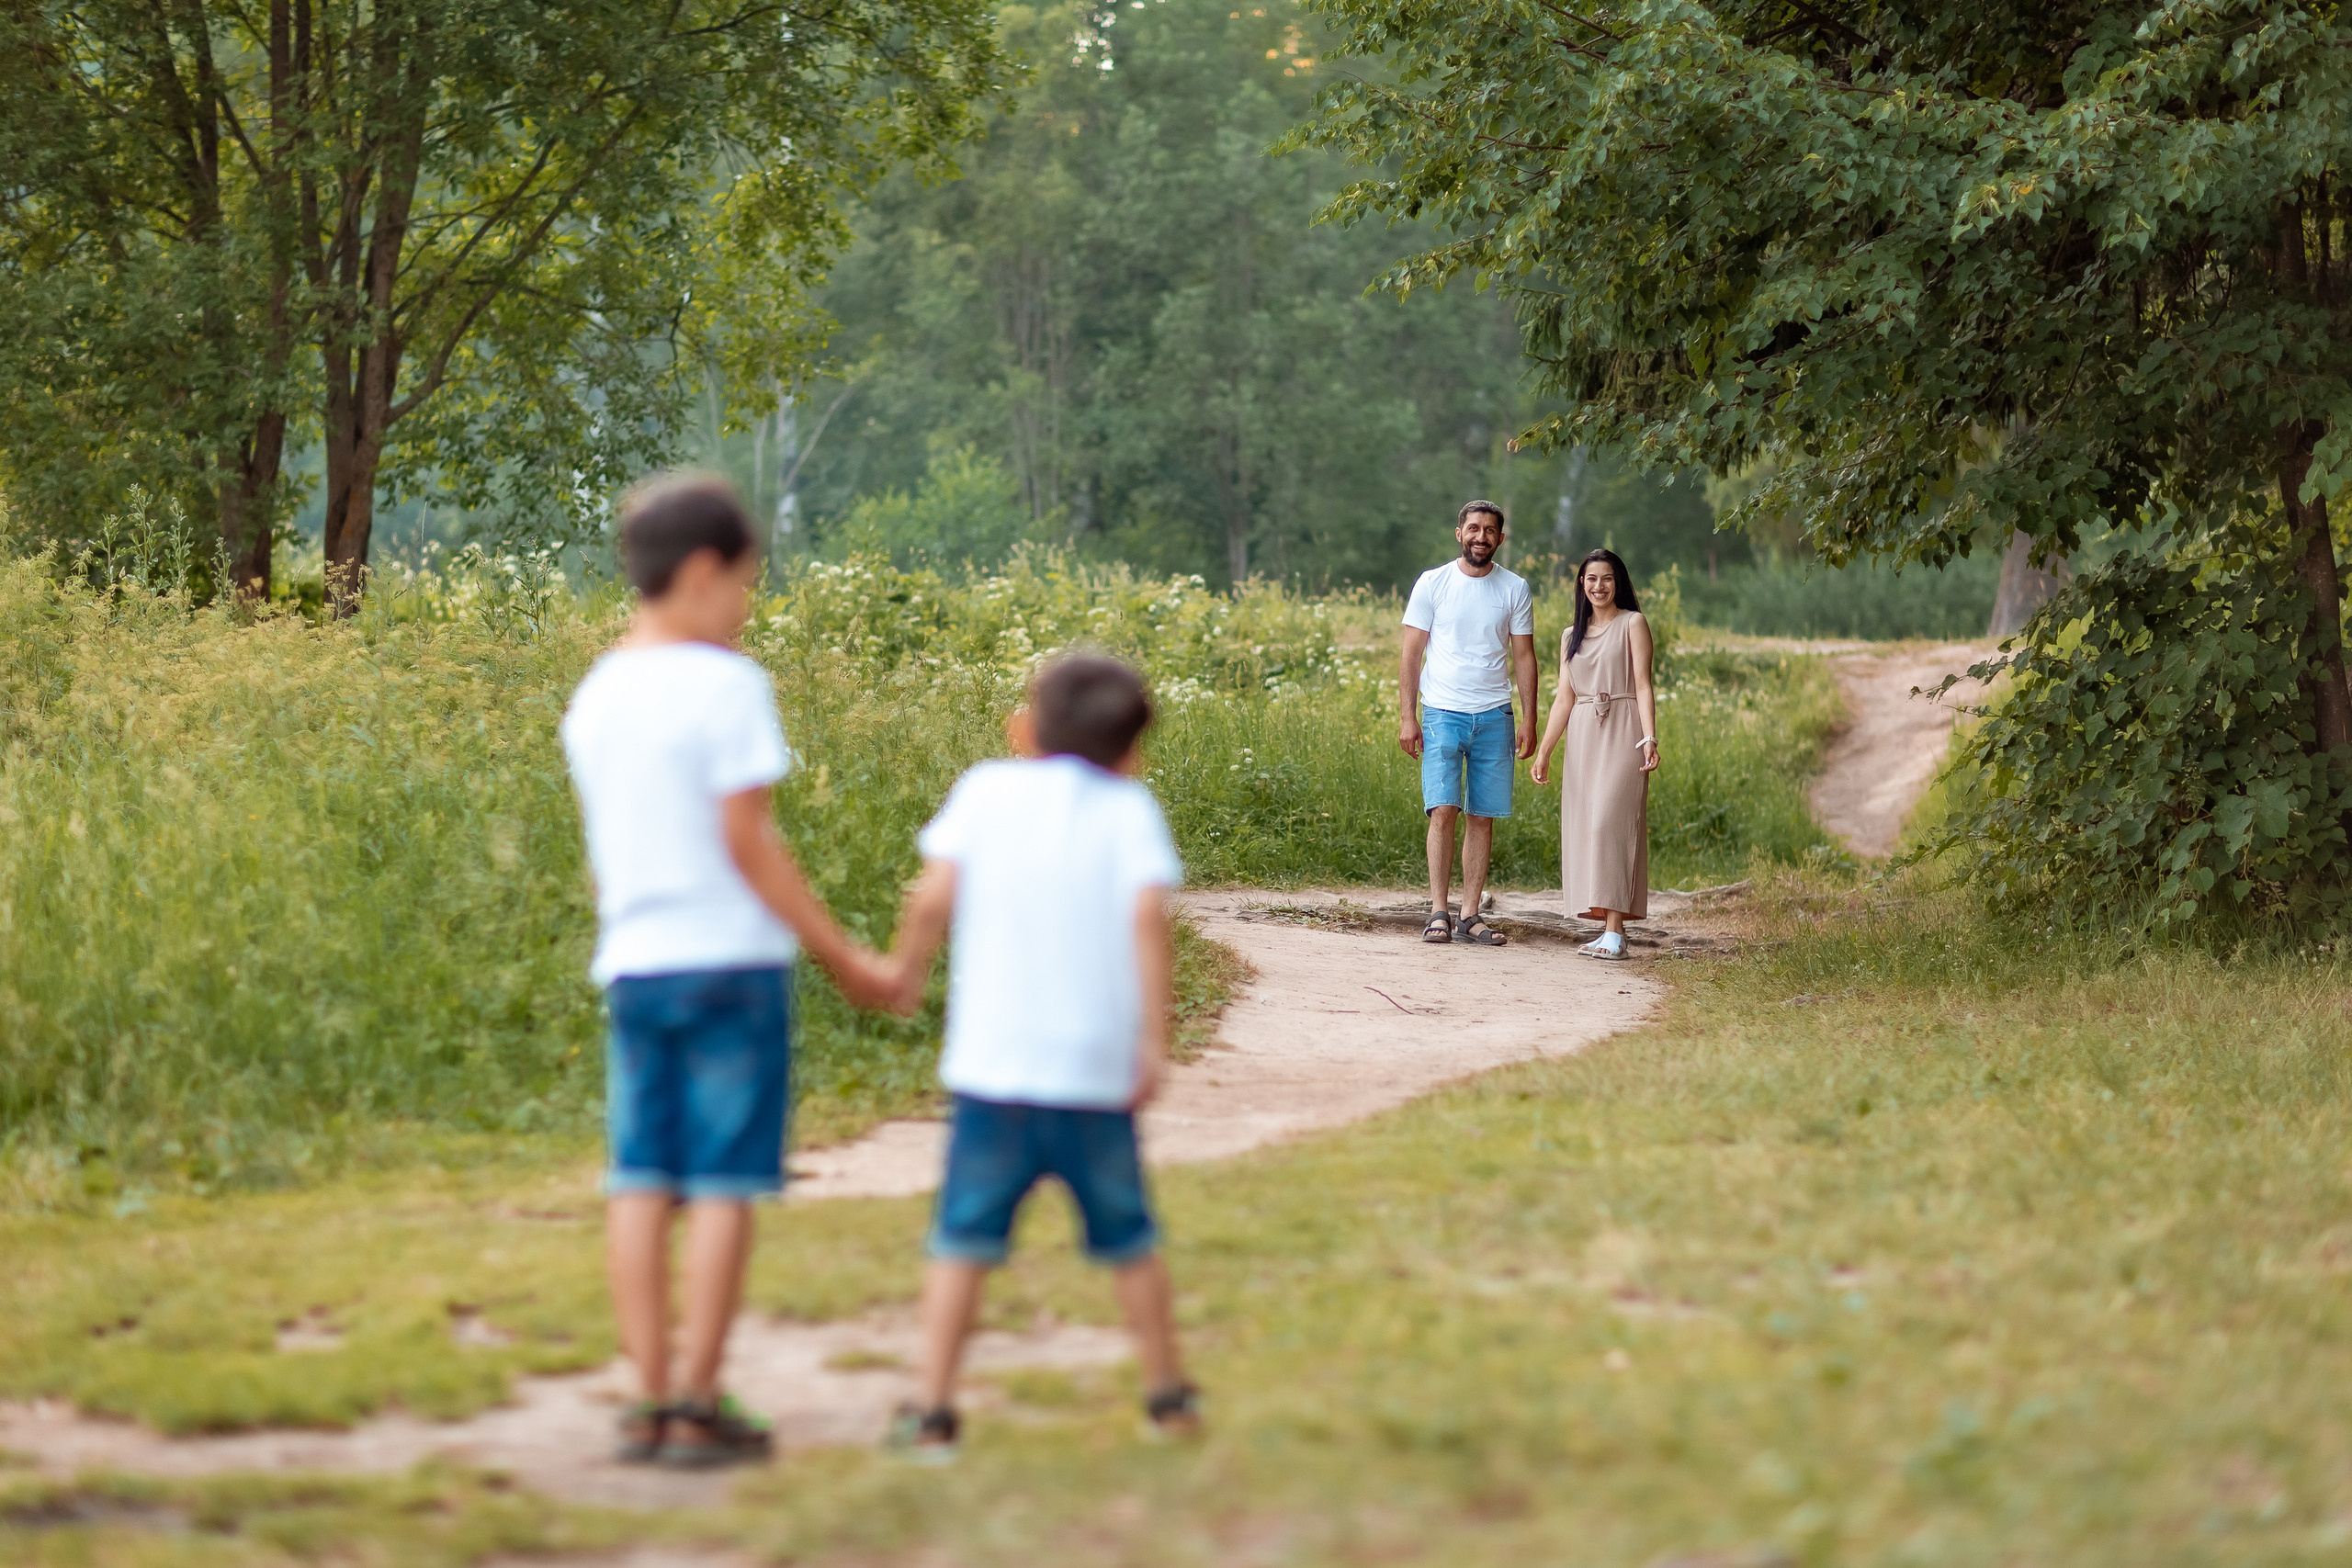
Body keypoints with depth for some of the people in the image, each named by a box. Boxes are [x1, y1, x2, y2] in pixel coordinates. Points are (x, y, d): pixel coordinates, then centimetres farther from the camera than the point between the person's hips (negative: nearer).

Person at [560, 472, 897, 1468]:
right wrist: (841, 956, -8)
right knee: (722, 1182, -1)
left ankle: (650, 1403, 6)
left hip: (632, 964, 6)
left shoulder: (594, 697, 10)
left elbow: (605, 838, 15)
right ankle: (699, 1409, -1)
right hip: (730, 957, -6)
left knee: (641, 1180, 6)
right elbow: (746, 840, -13)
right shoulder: (725, 685, -11)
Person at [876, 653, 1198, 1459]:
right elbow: (1148, 917, -12)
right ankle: (1168, 1393, 28)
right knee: (1128, 1240, 16)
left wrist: (906, 973, 11)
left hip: (992, 1063, -1)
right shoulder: (1129, 808, 2)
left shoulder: (987, 789, 4)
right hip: (1096, 1071, 1)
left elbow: (932, 898, -6)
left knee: (964, 1239, 2)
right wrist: (1154, 1039, -10)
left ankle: (933, 1408, -6)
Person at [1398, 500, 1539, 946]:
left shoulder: (1515, 589, 7)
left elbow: (1524, 658, 10)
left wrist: (1529, 720, 4)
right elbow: (1410, 654, 3)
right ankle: (1438, 913, -7)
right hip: (1442, 712, -2)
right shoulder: (1433, 583, 2)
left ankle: (1470, 916, 6)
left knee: (1483, 818, 2)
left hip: (1494, 716, 2)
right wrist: (1407, 717, -4)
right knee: (1443, 812, -12)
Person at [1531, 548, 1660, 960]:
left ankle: (1614, 930, -21)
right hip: (1583, 736, 6)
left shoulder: (1632, 624, 2)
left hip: (1622, 734, -6)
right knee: (1583, 825, 1)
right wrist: (1543, 750, 10)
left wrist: (1650, 737, -17)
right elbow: (1565, 697, 16)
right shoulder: (1571, 636, 17)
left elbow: (1643, 685, -5)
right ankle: (1609, 927, 5)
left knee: (1610, 821, -16)